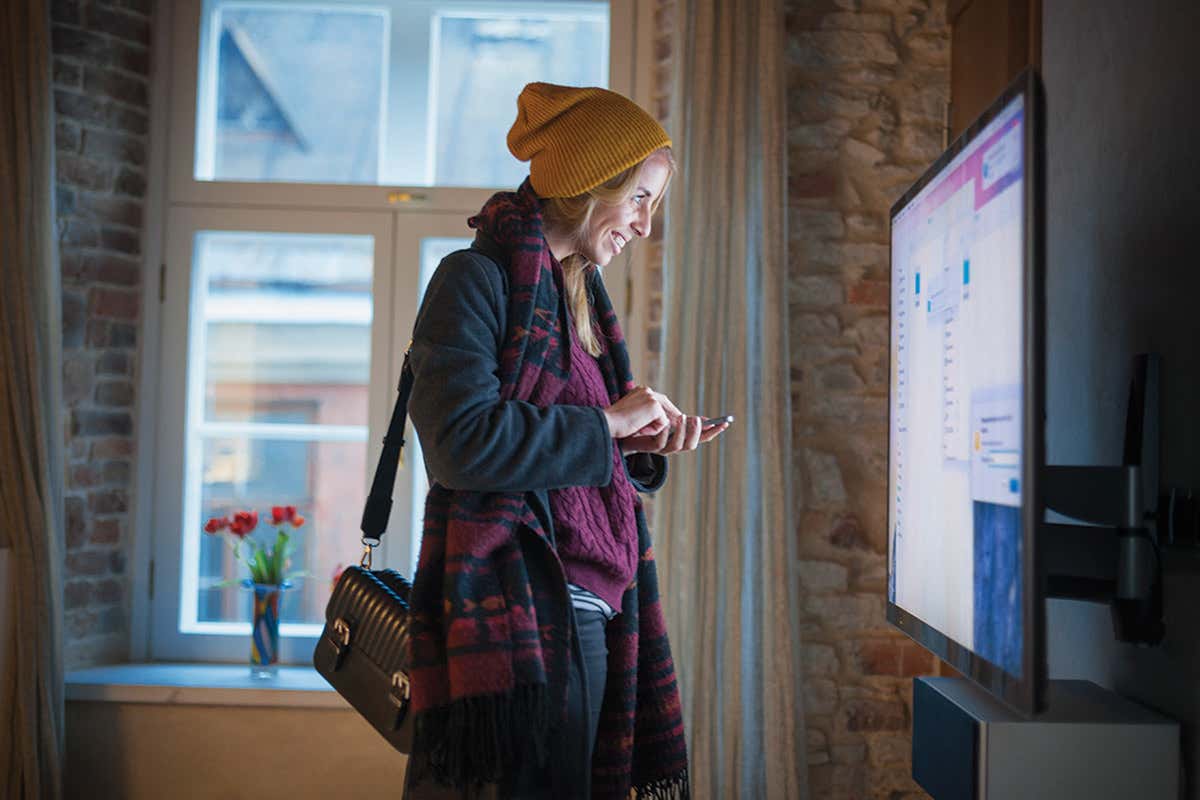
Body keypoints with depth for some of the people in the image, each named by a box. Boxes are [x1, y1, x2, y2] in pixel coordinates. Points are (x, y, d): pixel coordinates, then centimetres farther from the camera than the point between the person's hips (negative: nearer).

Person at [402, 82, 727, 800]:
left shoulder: (583, 299, 20)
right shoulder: (478, 277, -5)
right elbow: (464, 440, -20)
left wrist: (646, 448, 5)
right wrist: (607, 424, -11)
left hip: (591, 623, 8)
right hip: (513, 617, -8)